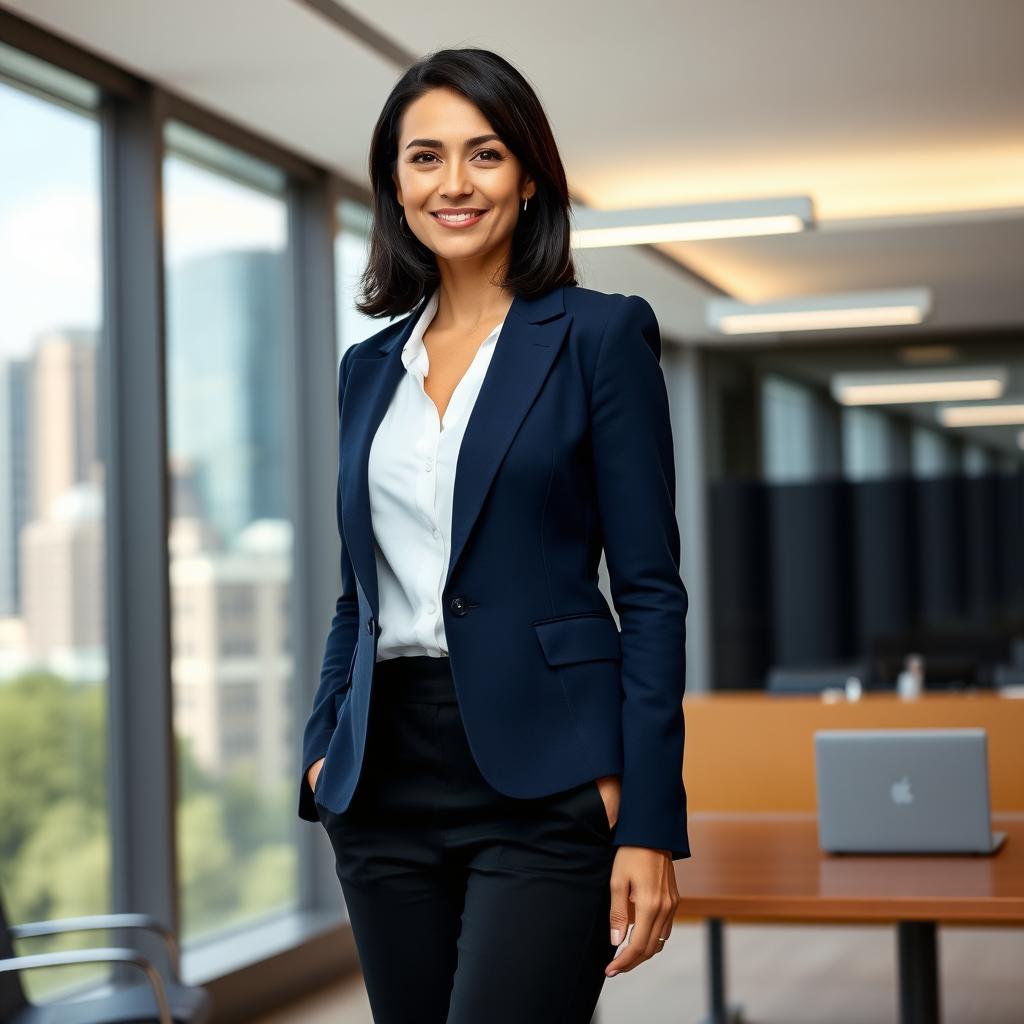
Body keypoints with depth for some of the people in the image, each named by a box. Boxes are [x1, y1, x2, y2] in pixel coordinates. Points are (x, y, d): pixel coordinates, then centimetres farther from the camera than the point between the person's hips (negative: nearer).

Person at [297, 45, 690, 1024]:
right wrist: (322, 750, 7)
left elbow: (651, 591, -6)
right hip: (387, 784, 5)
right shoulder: (371, 366, 14)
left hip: (545, 787, -5)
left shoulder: (600, 334, -2)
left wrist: (649, 824, -11)